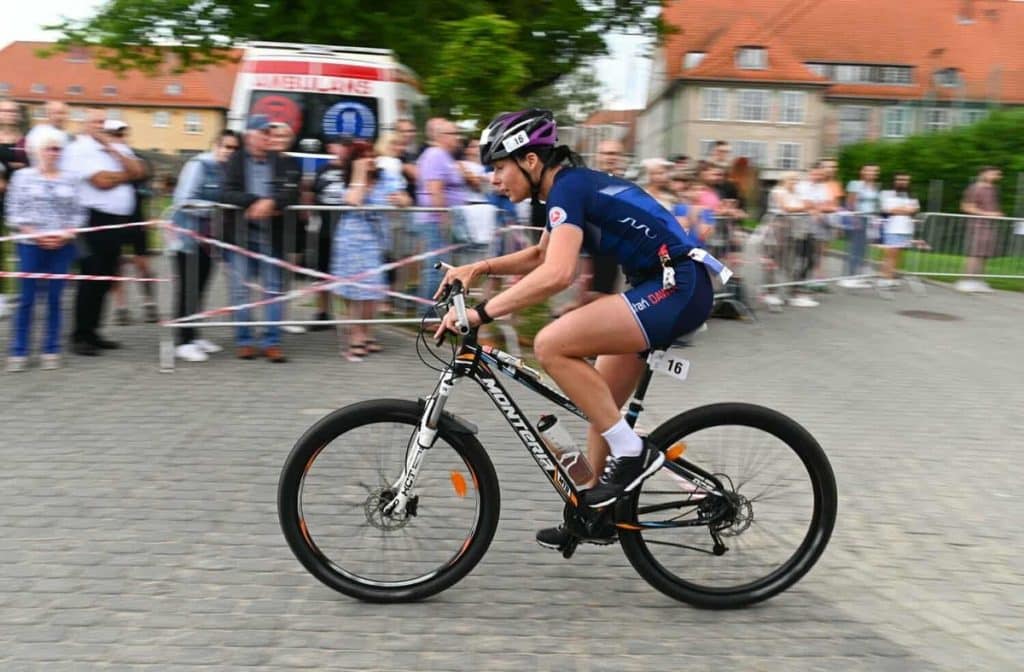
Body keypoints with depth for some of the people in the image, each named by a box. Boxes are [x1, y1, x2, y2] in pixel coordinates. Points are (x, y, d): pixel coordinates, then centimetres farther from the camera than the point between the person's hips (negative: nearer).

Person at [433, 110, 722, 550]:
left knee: (551, 345, -21)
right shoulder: (570, 184, 14)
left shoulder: (567, 187, -15)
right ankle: (595, 510, 28)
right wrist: (479, 268, 14)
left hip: (677, 288, -10)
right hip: (664, 287, 10)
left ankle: (632, 452, -9)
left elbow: (556, 274, -32)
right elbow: (540, 256, 27)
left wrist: (480, 313, -29)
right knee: (600, 403, 14)